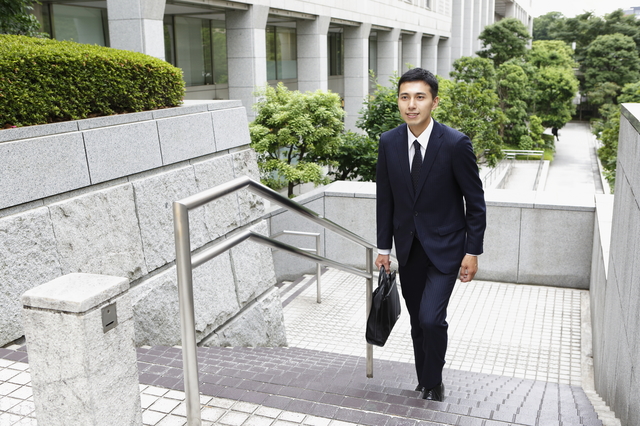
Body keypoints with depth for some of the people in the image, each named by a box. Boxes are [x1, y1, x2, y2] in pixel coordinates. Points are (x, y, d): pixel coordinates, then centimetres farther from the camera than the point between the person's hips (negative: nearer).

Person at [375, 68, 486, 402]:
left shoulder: (455, 143, -15)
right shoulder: (388, 143, -3)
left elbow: (475, 202, -8)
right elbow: (385, 199, 5)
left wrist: (473, 252, -8)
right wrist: (384, 248, 6)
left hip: (444, 247, -4)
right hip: (408, 248, 4)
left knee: (431, 319, -14)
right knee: (418, 322, 13)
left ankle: (433, 384, 10)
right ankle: (425, 385, 30)